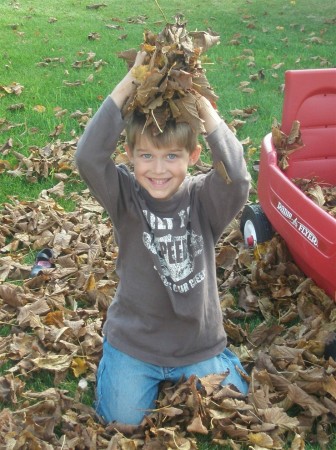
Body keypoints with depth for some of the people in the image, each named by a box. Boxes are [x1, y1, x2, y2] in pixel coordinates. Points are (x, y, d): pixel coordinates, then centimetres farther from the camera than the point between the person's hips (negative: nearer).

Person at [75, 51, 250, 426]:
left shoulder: (204, 199, -16)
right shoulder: (126, 197, -16)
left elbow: (236, 177, -37)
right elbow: (88, 158, -33)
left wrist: (202, 105, -36)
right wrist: (126, 87, -34)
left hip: (200, 341, 0)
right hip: (133, 341, 0)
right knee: (122, 421, 4)